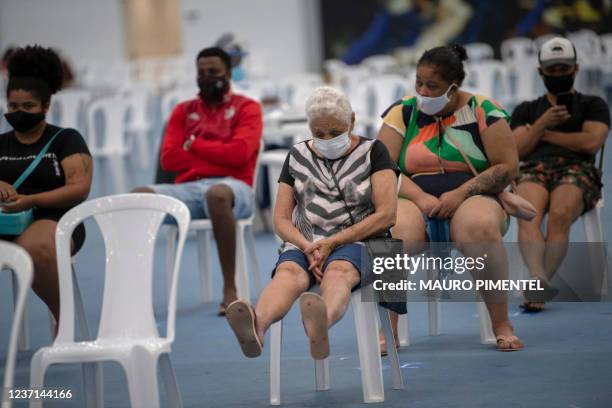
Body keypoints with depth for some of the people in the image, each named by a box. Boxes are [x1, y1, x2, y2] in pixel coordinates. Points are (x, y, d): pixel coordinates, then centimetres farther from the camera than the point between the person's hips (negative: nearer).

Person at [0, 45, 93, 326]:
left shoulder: (66, 140, 8)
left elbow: (80, 189, -5)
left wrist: (31, 201, -19)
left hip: (54, 220, -3)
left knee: (34, 246, -39)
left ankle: (64, 319, -18)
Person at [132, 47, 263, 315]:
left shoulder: (246, 108, 10)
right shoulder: (184, 111, 21)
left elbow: (238, 153, -7)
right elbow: (169, 158, 7)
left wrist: (194, 144, 2)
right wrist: (217, 156, 0)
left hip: (232, 186, -4)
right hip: (188, 189, 4)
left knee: (217, 193, -42)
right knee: (140, 196, -25)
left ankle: (230, 289, -36)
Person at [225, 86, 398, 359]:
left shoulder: (372, 152, 10)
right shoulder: (297, 157, 18)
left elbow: (386, 215, -2)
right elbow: (281, 219, 14)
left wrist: (331, 243, -11)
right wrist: (308, 247, -9)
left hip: (355, 243, -2)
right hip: (304, 243, 2)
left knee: (337, 272, -40)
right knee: (288, 273, -35)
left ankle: (320, 326, -76)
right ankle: (257, 328, -70)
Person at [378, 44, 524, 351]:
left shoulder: (484, 111, 2)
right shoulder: (402, 112, 7)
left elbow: (508, 167, -3)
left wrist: (460, 194, -15)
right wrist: (420, 197, -15)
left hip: (473, 199, -1)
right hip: (415, 202, 1)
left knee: (480, 227, -39)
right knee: (397, 230, -36)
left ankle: (502, 325, -28)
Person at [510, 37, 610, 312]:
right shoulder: (526, 110, 32)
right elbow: (516, 151, 17)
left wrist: (544, 134, 9)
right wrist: (542, 123, 3)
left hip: (577, 169, -1)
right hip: (533, 170, 1)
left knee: (559, 215, -38)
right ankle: (539, 281, -56)